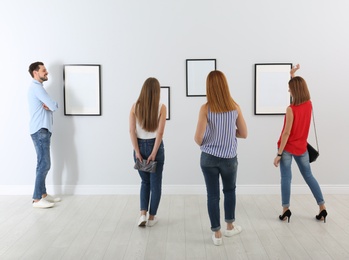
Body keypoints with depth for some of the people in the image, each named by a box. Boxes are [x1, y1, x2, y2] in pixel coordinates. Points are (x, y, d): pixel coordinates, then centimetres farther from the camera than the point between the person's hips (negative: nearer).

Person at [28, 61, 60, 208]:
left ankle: (43, 194, 19)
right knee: (44, 164, -10)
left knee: (43, 164, 12)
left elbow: (50, 105, 16)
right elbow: (55, 106, -19)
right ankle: (37, 199, -6)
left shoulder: (37, 87, 21)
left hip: (43, 130, 10)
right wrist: (51, 106, 4)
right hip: (40, 131, -10)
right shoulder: (36, 87, -12)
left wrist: (48, 107, -7)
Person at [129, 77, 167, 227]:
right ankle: (151, 217, 19)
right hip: (155, 146, -2)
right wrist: (153, 153, -11)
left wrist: (137, 152, -6)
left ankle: (143, 214, 9)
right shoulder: (161, 107, -8)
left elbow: (132, 131, -8)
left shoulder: (135, 107, -3)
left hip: (140, 146, 2)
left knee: (145, 181, 20)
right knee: (155, 183, 11)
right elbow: (160, 133, -14)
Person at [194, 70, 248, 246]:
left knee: (212, 195, 9)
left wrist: (201, 144, 5)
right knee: (230, 190, 24)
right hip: (229, 158, 2)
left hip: (209, 157, -2)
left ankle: (216, 234, 19)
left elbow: (198, 137, -17)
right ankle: (230, 226, 35)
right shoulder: (235, 107, -5)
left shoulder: (206, 108, -12)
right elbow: (244, 134, 2)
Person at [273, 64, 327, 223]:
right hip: (301, 148, 6)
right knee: (308, 176, 14)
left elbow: (286, 133, -19)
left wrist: (279, 154, -16)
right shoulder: (309, 104, -2)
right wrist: (293, 76, 21)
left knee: (286, 178, 0)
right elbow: (299, 87, 20)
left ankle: (286, 210, 2)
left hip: (288, 148, -6)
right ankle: (322, 207, 15)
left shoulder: (291, 109, -20)